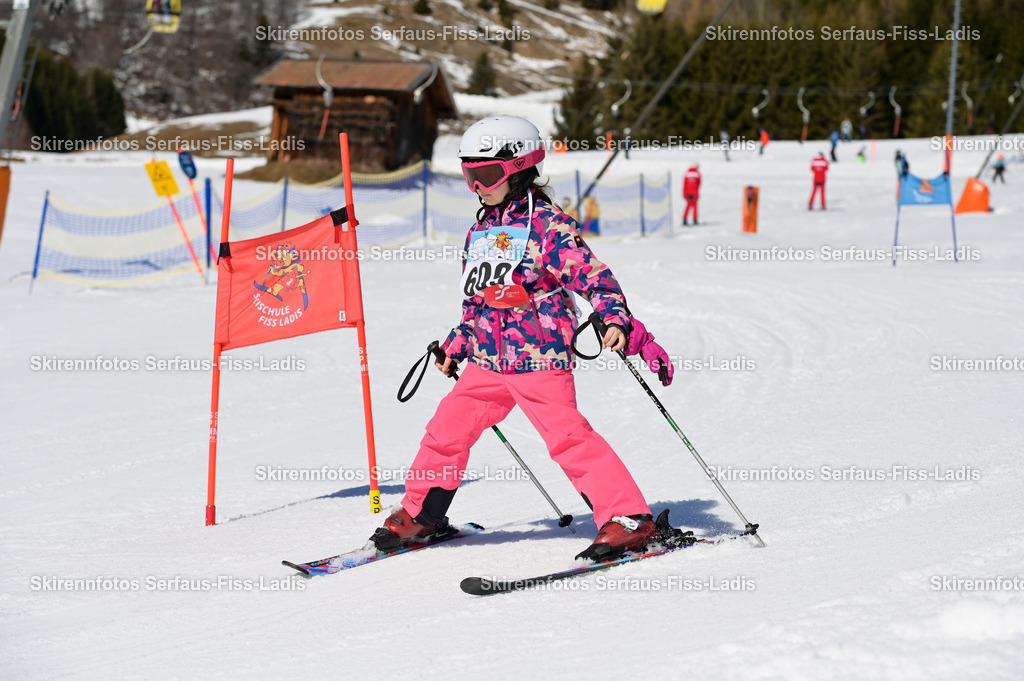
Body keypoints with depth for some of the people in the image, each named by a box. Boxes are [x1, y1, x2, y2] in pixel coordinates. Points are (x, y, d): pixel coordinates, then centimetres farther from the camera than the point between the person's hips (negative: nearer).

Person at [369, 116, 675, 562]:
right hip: (488, 362, 7)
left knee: (567, 436, -16)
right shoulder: (479, 233, 16)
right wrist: (455, 346, 26)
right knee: (447, 428, 6)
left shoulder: (548, 224, -7)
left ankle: (630, 520, -11)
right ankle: (420, 515, 24)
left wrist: (615, 320, -27)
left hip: (541, 358, -7)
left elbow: (591, 274, -14)